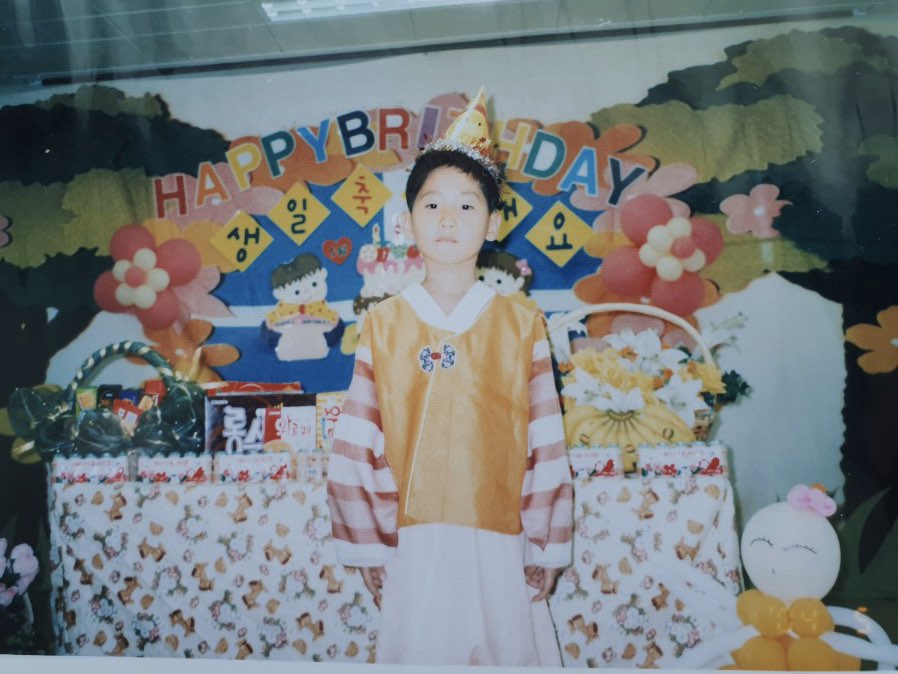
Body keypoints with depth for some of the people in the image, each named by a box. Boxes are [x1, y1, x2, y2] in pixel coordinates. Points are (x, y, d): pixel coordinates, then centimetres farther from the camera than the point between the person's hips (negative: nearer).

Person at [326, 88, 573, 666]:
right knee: (419, 654, 11)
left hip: (500, 544, 0)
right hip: (414, 546, 0)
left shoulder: (522, 324, 0)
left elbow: (546, 448, 0)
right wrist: (370, 545, 0)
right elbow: (358, 447, 0)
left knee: (511, 652, 11)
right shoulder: (384, 324, 1)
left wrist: (545, 548, 1)